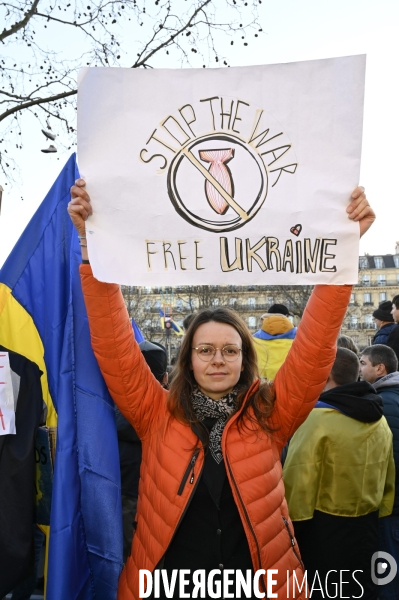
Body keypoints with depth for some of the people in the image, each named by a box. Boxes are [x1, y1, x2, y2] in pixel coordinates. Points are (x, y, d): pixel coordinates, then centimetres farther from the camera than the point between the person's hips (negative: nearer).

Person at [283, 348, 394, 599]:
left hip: (323, 529, -6)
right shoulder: (380, 421, 0)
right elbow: (388, 481, 7)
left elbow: (297, 481, -22)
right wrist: (377, 514, 19)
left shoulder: (317, 417, -22)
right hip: (366, 528, 6)